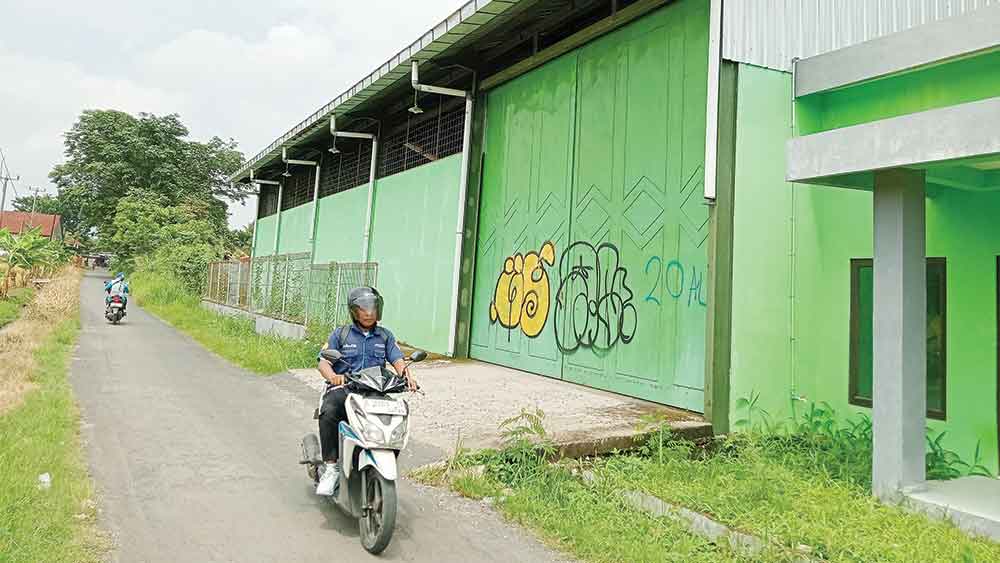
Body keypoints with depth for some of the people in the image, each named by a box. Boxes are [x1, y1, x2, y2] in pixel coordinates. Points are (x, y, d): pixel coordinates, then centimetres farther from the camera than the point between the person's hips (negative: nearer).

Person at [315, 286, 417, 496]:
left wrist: (407, 376, -17)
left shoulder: (385, 336, 19)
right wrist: (333, 377, -22)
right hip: (342, 389, -1)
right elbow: (323, 362, 1)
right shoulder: (340, 334, 12)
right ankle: (331, 467, -21)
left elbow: (397, 360, 6)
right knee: (328, 414, -34)